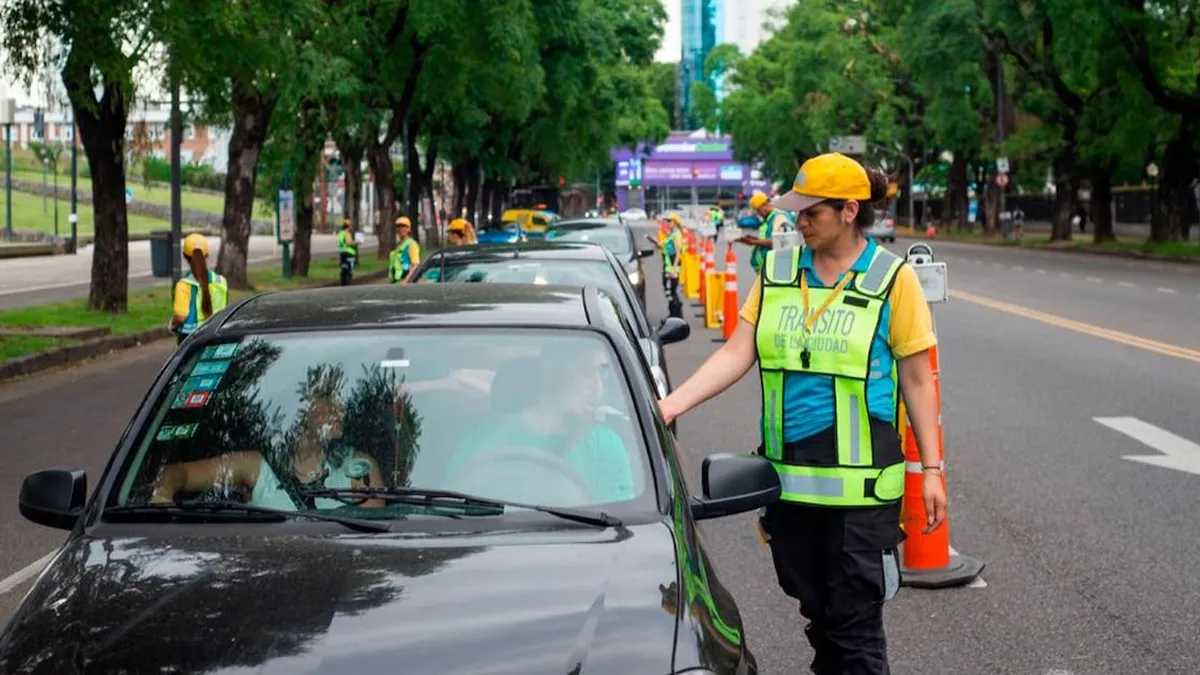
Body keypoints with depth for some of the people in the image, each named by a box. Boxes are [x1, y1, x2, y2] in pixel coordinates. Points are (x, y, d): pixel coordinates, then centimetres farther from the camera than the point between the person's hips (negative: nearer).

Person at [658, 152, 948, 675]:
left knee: (856, 621, 1)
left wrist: (932, 469, -2)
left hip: (860, 485, -4)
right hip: (789, 476, 4)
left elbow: (917, 380, -1)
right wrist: (671, 405, -11)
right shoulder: (778, 270, 6)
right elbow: (737, 353, 1)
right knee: (816, 611, 16)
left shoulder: (892, 279, -4)